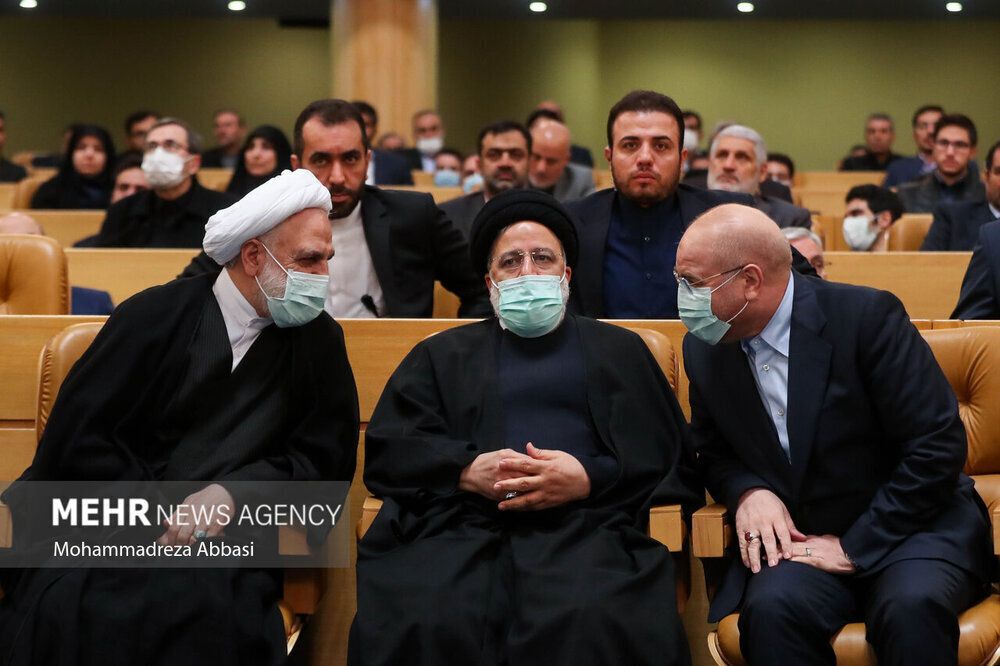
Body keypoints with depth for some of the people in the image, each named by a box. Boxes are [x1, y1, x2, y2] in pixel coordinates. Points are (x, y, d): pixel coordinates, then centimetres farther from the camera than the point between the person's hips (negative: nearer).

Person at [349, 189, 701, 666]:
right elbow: (386, 451, 13)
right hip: (460, 524, 1)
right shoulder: (443, 355, 28)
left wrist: (591, 478, -7)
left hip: (583, 525, 0)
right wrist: (466, 470, -7)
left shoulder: (618, 350, 27)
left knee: (595, 625, -37)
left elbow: (671, 460, 13)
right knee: (424, 625, -35)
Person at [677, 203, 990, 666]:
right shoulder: (704, 349, 2)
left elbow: (939, 444, -13)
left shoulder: (866, 316, -13)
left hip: (912, 524, -3)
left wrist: (855, 545, -15)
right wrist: (748, 492, -7)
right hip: (796, 539, 3)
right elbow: (713, 452, 17)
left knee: (911, 606, -36)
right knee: (772, 608, -32)